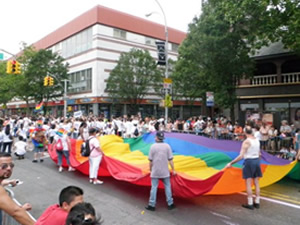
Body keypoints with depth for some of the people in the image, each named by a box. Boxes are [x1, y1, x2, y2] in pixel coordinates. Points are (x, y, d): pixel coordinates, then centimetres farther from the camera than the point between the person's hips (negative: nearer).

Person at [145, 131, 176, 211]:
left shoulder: (153, 146, -8)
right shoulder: (167, 146, -5)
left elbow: (151, 160, -4)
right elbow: (170, 159, -4)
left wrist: (150, 169, 9)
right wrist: (173, 170, 3)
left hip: (155, 171, -1)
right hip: (165, 171, 1)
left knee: (154, 187, 6)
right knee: (167, 187, 12)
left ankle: (152, 205, 13)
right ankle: (170, 204, 20)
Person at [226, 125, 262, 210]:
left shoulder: (246, 142, -16)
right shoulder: (257, 140, 5)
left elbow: (241, 156, -21)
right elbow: (259, 154, 13)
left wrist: (231, 163, -17)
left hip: (249, 162, -7)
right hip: (257, 161, 7)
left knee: (248, 184, 0)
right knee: (256, 183, 13)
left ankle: (250, 204, 4)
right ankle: (257, 202, 21)